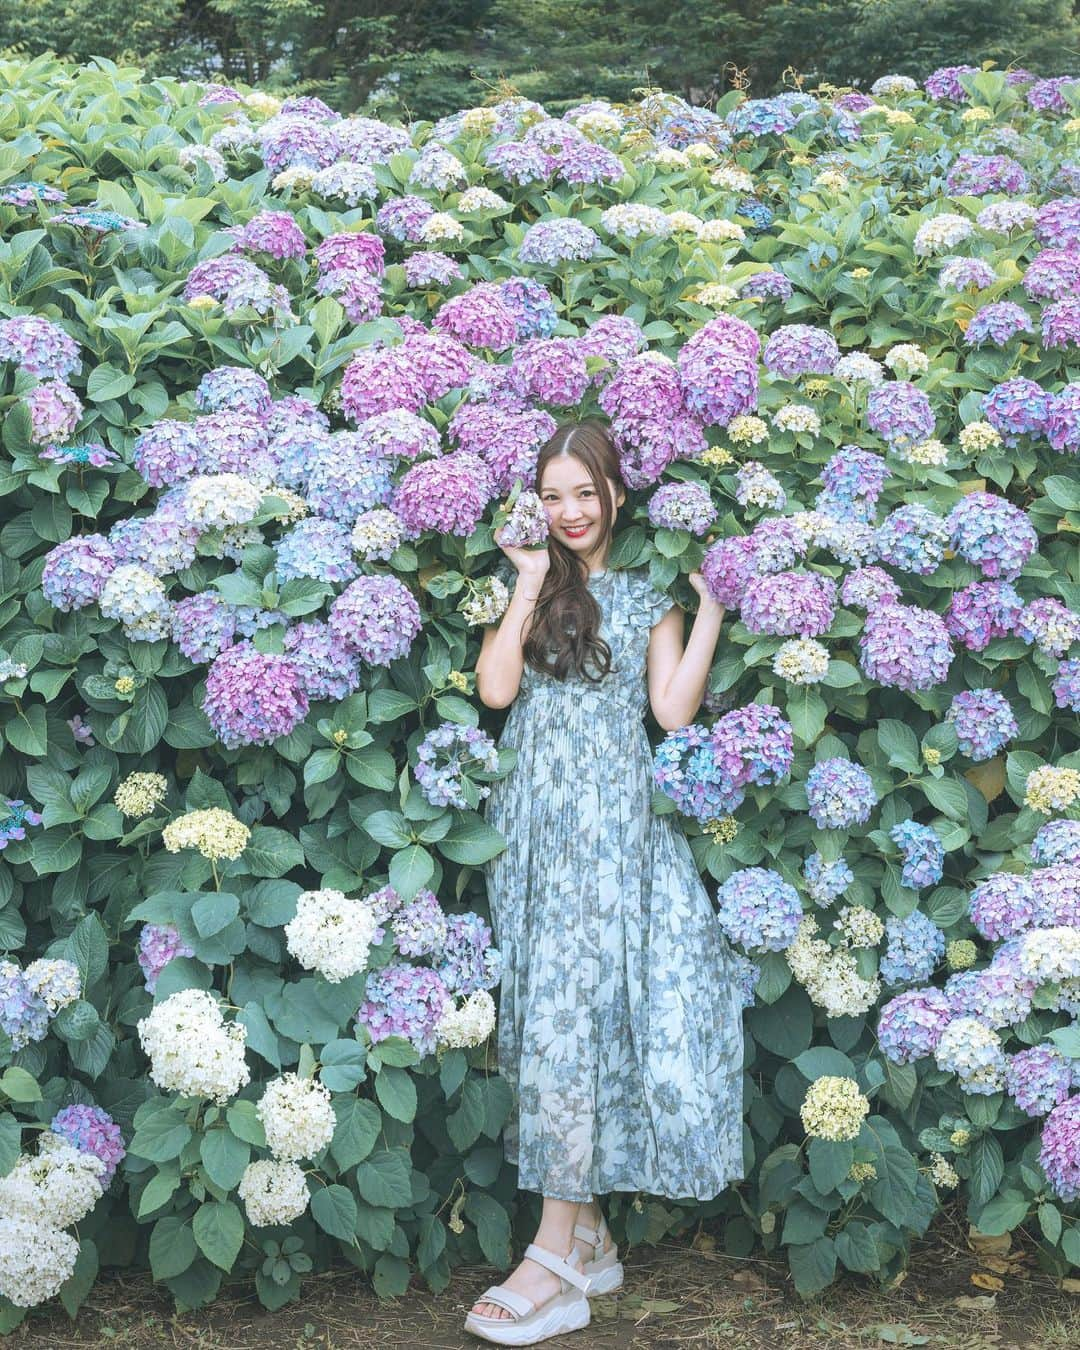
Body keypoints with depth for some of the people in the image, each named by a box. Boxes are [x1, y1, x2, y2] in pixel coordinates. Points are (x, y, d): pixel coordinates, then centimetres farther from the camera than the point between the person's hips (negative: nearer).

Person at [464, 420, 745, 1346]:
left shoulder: (648, 595, 11)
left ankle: (558, 1259, -13)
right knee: (554, 1014, 2)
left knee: (575, 1009, -12)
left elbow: (673, 710, 0)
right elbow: (495, 688, -2)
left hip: (611, 817, -3)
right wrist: (529, 584, -1)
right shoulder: (526, 585, 13)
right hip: (533, 815, 3)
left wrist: (710, 610, -2)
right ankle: (590, 1237, 11)